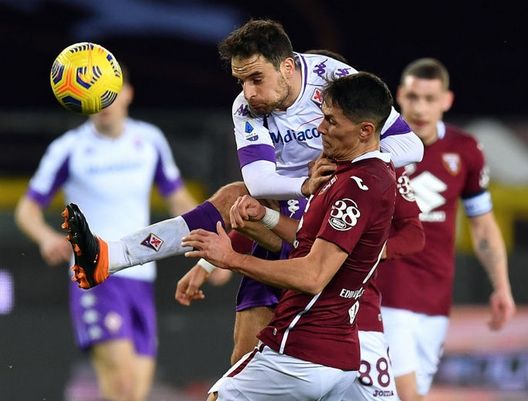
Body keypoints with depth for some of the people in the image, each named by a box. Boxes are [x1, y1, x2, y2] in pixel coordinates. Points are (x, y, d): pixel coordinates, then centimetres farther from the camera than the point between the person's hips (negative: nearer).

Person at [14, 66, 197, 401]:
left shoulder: (150, 141, 8)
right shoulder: (68, 150, -2)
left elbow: (179, 200, 18)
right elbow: (28, 208, 3)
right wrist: (46, 237, -19)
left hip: (141, 278, 4)